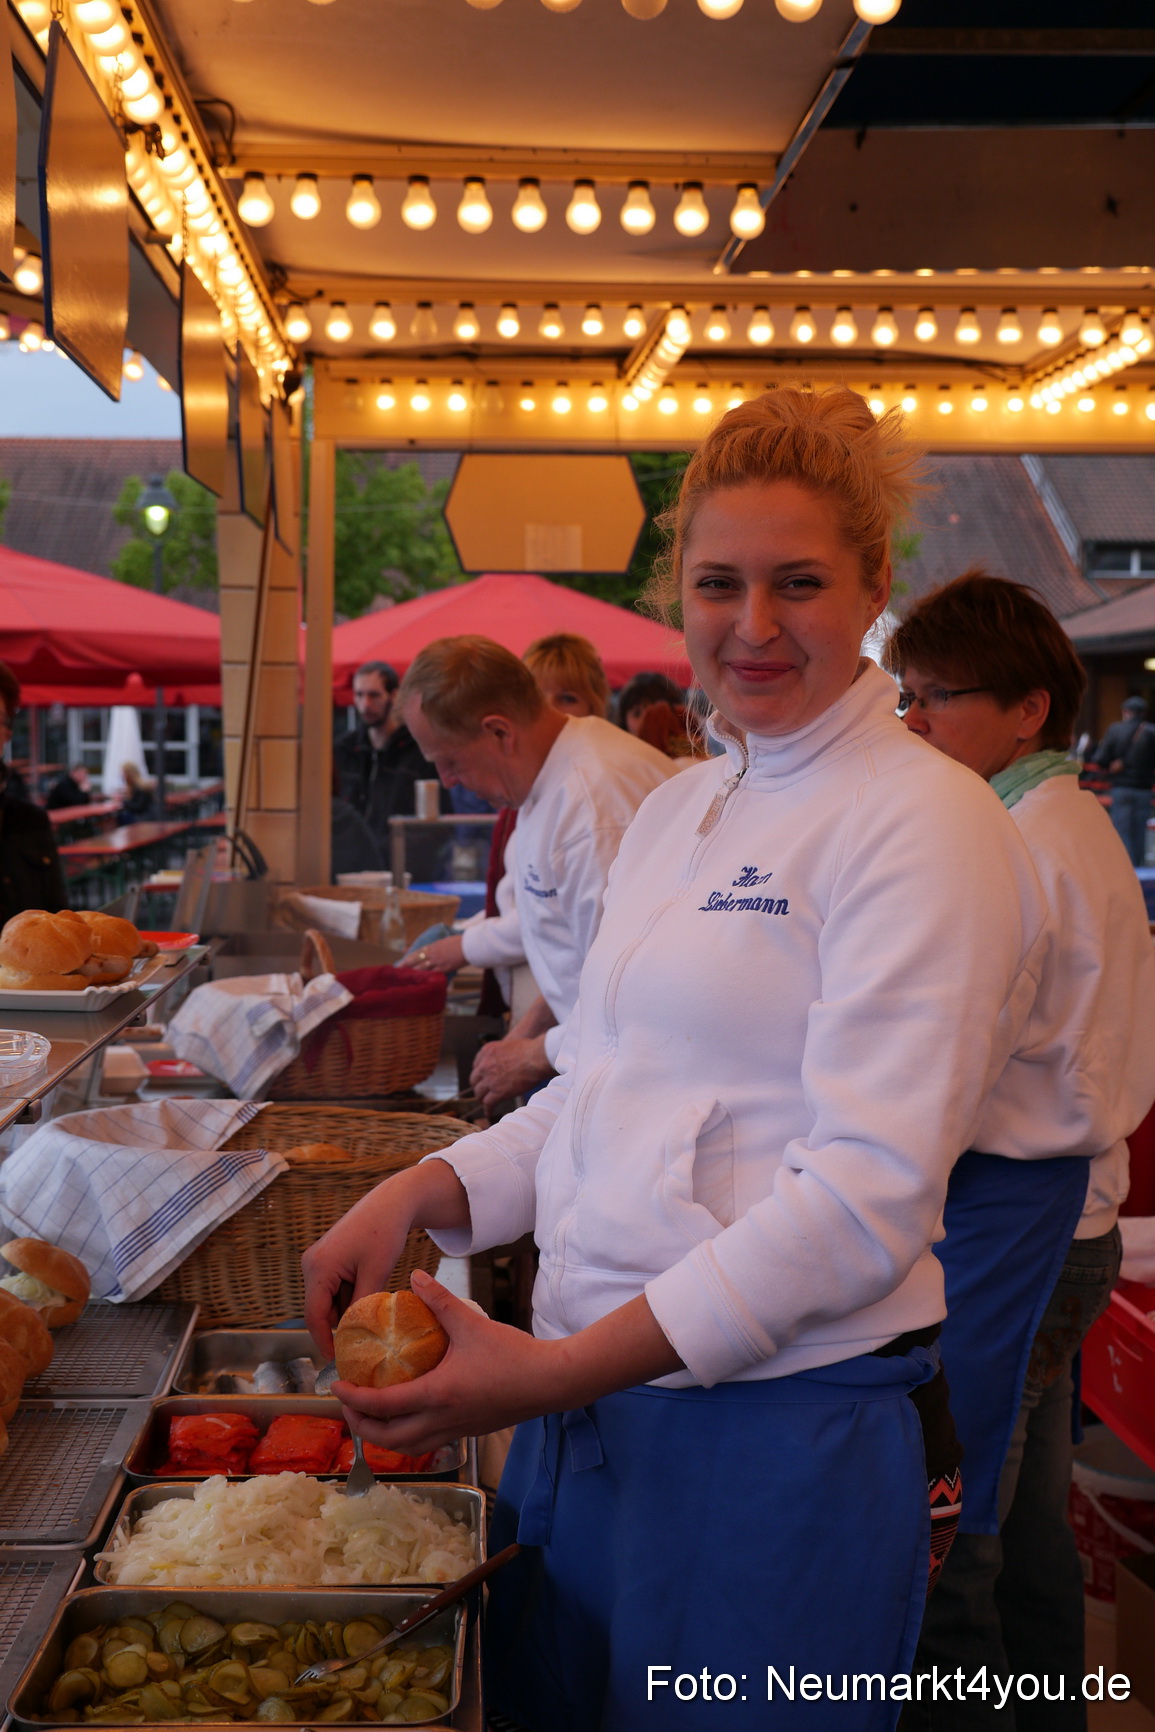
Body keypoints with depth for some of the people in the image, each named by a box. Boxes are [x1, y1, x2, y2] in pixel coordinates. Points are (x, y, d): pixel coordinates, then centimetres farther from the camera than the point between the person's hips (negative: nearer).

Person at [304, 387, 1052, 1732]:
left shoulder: (923, 822, -13)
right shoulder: (675, 811, 11)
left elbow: (870, 1194, -20)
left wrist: (562, 1368, -22)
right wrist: (422, 1193, 0)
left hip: (780, 1434, -7)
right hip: (586, 1407, 7)